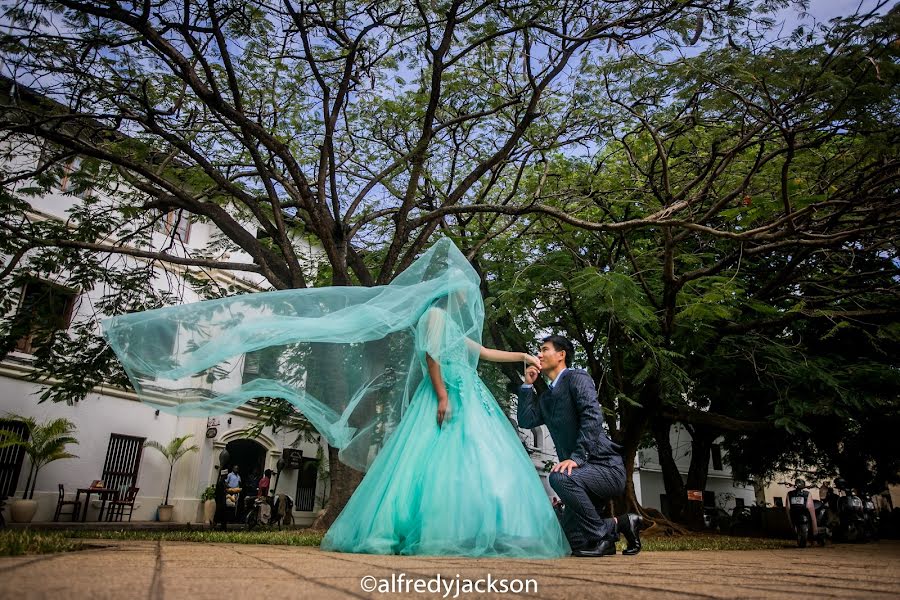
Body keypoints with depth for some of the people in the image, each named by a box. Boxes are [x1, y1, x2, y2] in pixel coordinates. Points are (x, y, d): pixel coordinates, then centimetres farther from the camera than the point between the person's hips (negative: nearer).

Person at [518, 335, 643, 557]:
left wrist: (577, 457, -31)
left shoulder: (577, 378, -9)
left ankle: (602, 534, -17)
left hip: (605, 466, -9)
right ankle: (619, 524, 23)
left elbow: (592, 417, -23)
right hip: (582, 472, 9)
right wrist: (528, 384, 5)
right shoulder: (546, 397, 18)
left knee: (560, 478, -37)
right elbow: (525, 421, 6)